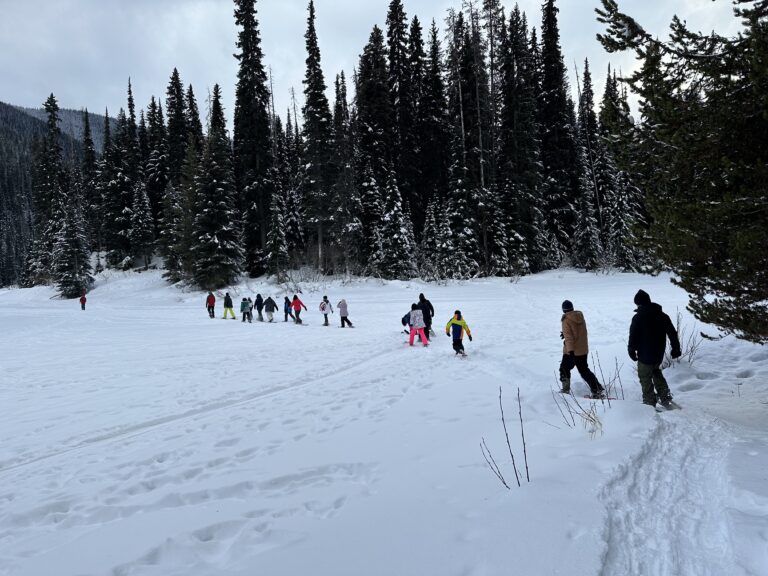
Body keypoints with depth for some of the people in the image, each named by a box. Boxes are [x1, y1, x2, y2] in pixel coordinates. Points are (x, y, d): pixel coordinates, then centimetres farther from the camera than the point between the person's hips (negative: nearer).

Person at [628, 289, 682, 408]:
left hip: (645, 355, -6)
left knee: (645, 378, 7)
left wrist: (632, 351, 0)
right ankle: (665, 397, 25)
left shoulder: (638, 318, -15)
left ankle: (650, 403, 11)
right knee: (656, 372, 27)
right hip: (659, 354, 6)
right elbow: (672, 333, 8)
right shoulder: (662, 315, 2)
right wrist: (676, 348, 18)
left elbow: (633, 337, -13)